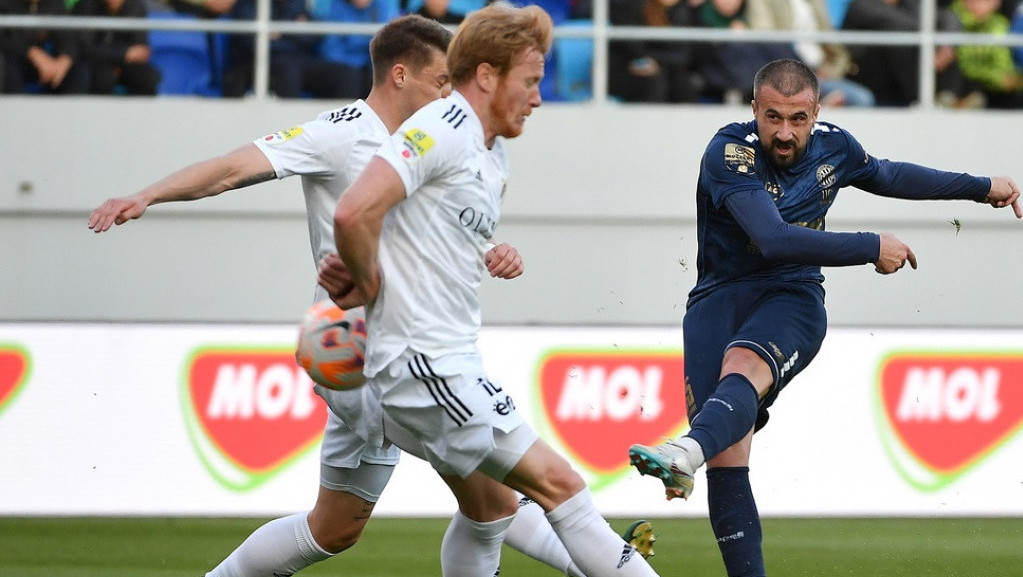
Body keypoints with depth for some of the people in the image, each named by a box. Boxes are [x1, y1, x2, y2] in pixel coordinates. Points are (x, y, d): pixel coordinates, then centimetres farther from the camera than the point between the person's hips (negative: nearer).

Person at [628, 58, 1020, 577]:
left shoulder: (832, 147, 4)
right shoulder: (730, 153, -14)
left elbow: (887, 175, 28)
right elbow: (773, 239, -27)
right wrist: (871, 249, -22)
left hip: (792, 299, 1)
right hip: (720, 298, -1)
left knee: (744, 366, -35)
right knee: (726, 461, -17)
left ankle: (686, 453, -66)